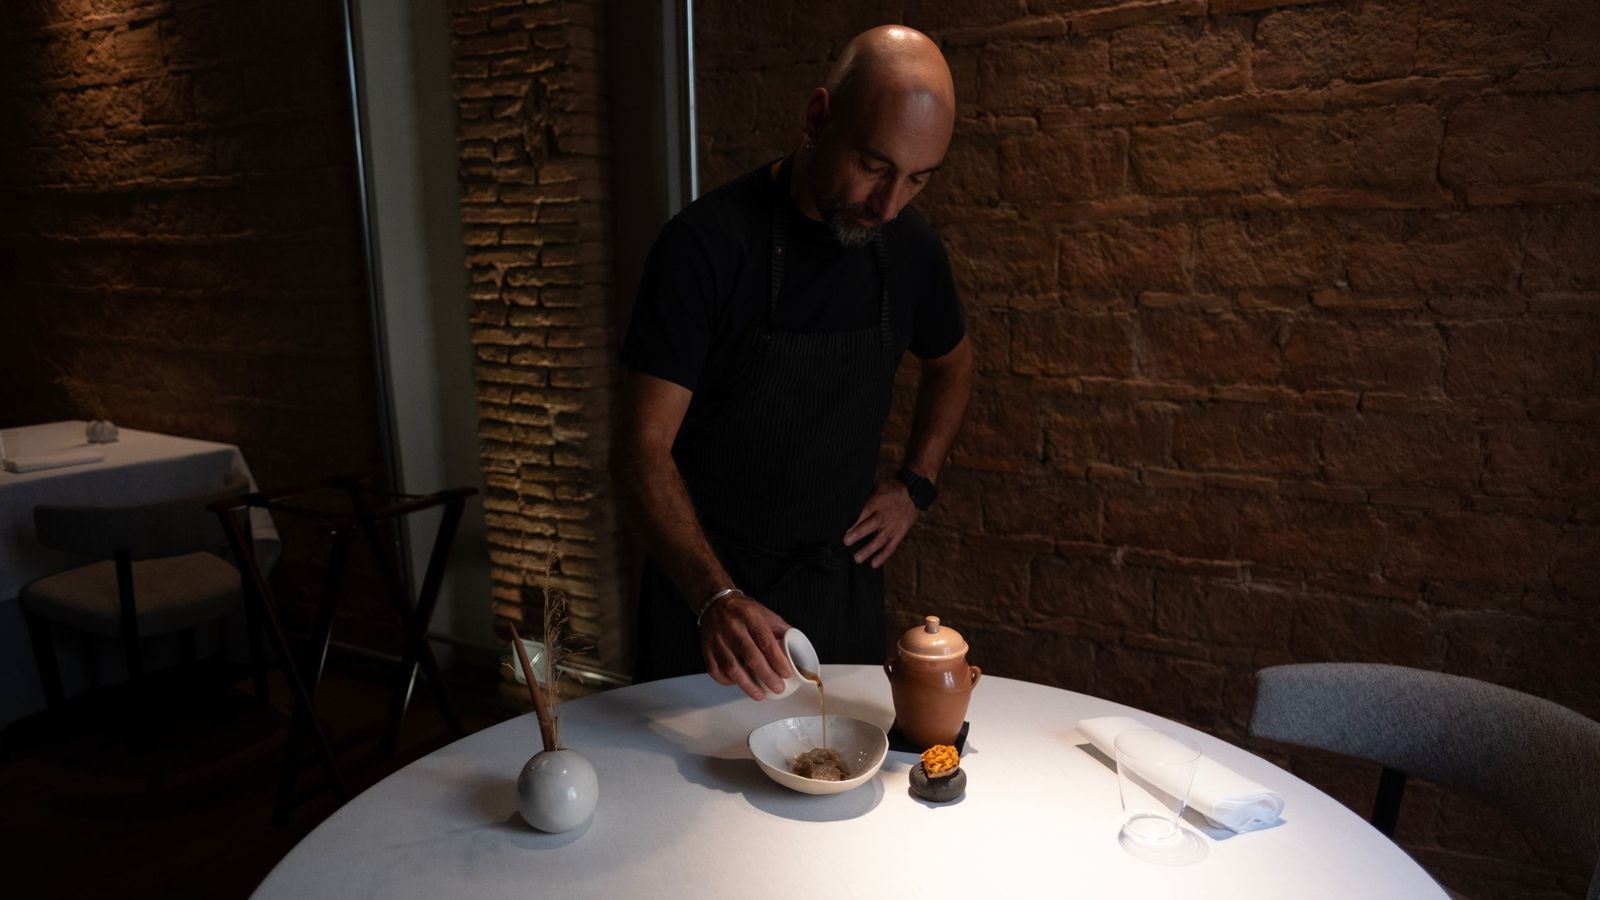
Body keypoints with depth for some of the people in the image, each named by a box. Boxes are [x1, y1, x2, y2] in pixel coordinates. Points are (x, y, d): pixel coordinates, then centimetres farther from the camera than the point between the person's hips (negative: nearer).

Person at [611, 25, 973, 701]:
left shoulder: (909, 246, -4)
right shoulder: (707, 242, -20)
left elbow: (950, 362, 17)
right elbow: (641, 448, -23)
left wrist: (916, 485, 4)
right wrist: (715, 597, -35)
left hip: (843, 572, 4)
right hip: (705, 577, -4)